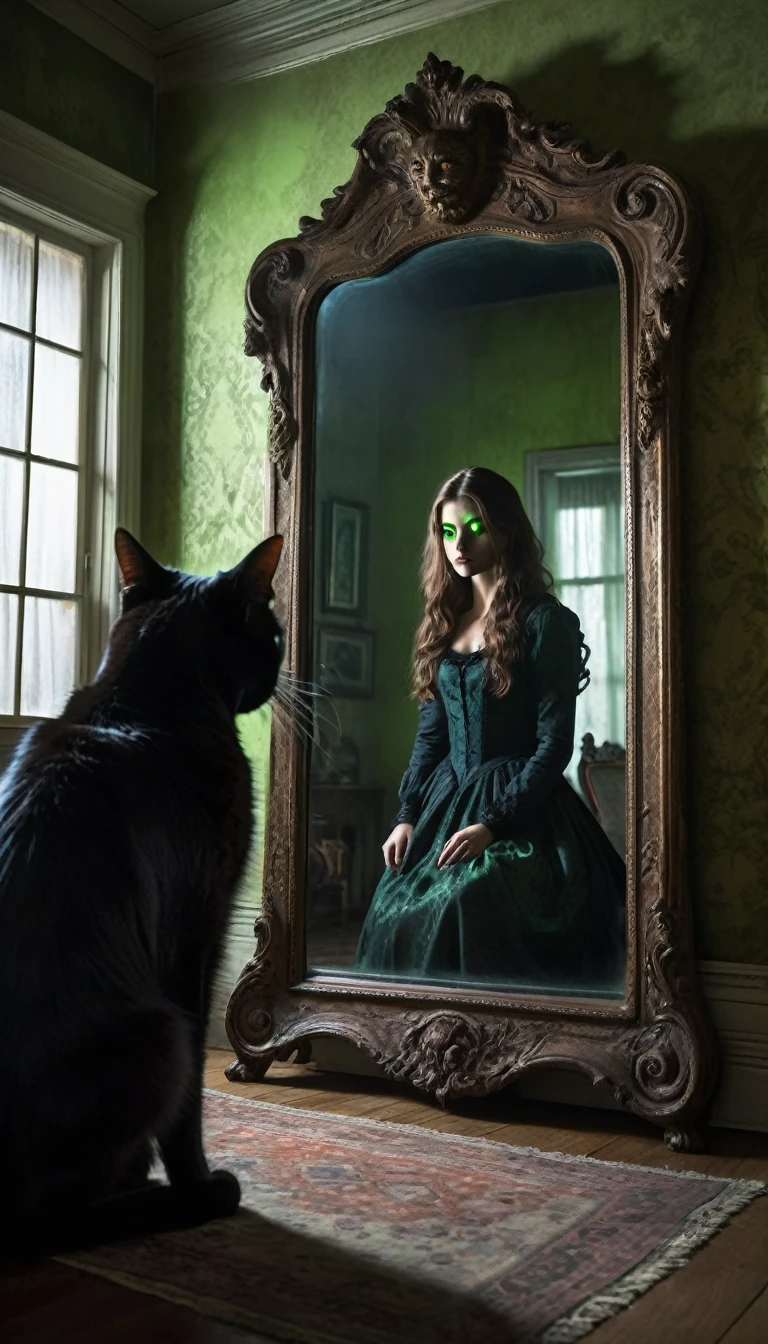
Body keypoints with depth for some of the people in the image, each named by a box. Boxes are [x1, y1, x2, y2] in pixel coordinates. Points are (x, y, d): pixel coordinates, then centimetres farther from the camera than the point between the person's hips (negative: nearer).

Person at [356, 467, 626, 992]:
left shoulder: (545, 621, -8)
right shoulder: (447, 619, 11)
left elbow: (555, 743, -12)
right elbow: (431, 733, 12)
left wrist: (493, 824, -17)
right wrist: (408, 816, 3)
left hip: (521, 811, -6)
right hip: (446, 802, 6)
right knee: (404, 932, 1)